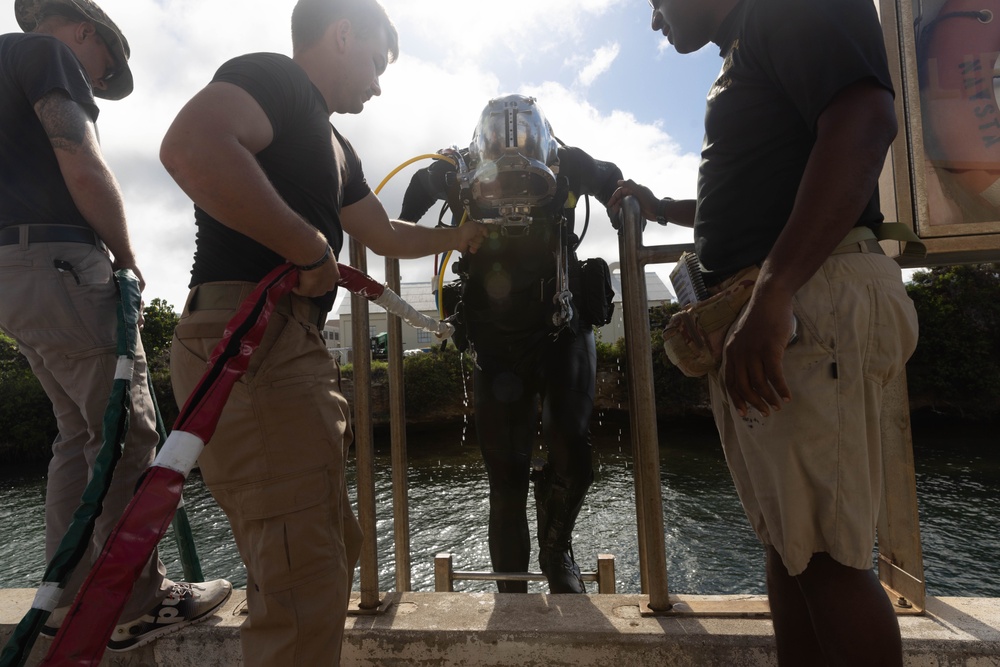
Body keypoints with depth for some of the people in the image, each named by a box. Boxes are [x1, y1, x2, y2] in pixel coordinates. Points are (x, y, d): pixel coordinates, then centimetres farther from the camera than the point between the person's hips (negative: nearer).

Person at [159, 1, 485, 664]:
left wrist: (460, 236, 46)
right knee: (304, 588, -7)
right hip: (250, 341, -10)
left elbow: (386, 234, 37)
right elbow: (190, 147, -24)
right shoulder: (271, 76, -2)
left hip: (294, 350, 10)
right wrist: (311, 248, -17)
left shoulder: (334, 146, 26)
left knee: (333, 549, 17)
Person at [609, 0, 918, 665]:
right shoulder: (743, 54, 29)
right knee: (786, 545, 12)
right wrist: (659, 206, 49)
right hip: (752, 319, 10)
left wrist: (771, 294, -28)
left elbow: (865, 119, -19)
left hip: (806, 302, -10)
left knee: (825, 555, -5)